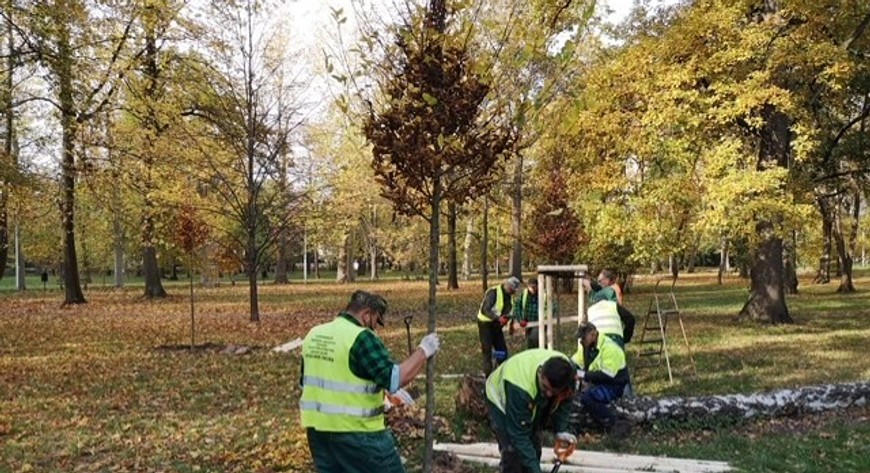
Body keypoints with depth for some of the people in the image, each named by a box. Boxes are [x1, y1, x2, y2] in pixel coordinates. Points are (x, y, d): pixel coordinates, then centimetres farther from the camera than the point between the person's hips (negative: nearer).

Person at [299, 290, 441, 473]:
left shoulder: (314, 334, 9)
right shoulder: (361, 337, -16)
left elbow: (306, 381, 19)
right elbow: (394, 379, -21)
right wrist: (423, 351, -11)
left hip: (317, 427, 7)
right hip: (355, 430, -7)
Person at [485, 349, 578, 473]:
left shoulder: (567, 375, -30)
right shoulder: (519, 388, -46)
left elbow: (563, 401, -6)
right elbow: (518, 434, -39)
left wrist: (561, 430, -19)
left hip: (535, 400, 6)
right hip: (502, 400, -5)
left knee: (534, 449, 4)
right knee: (512, 453, -15)